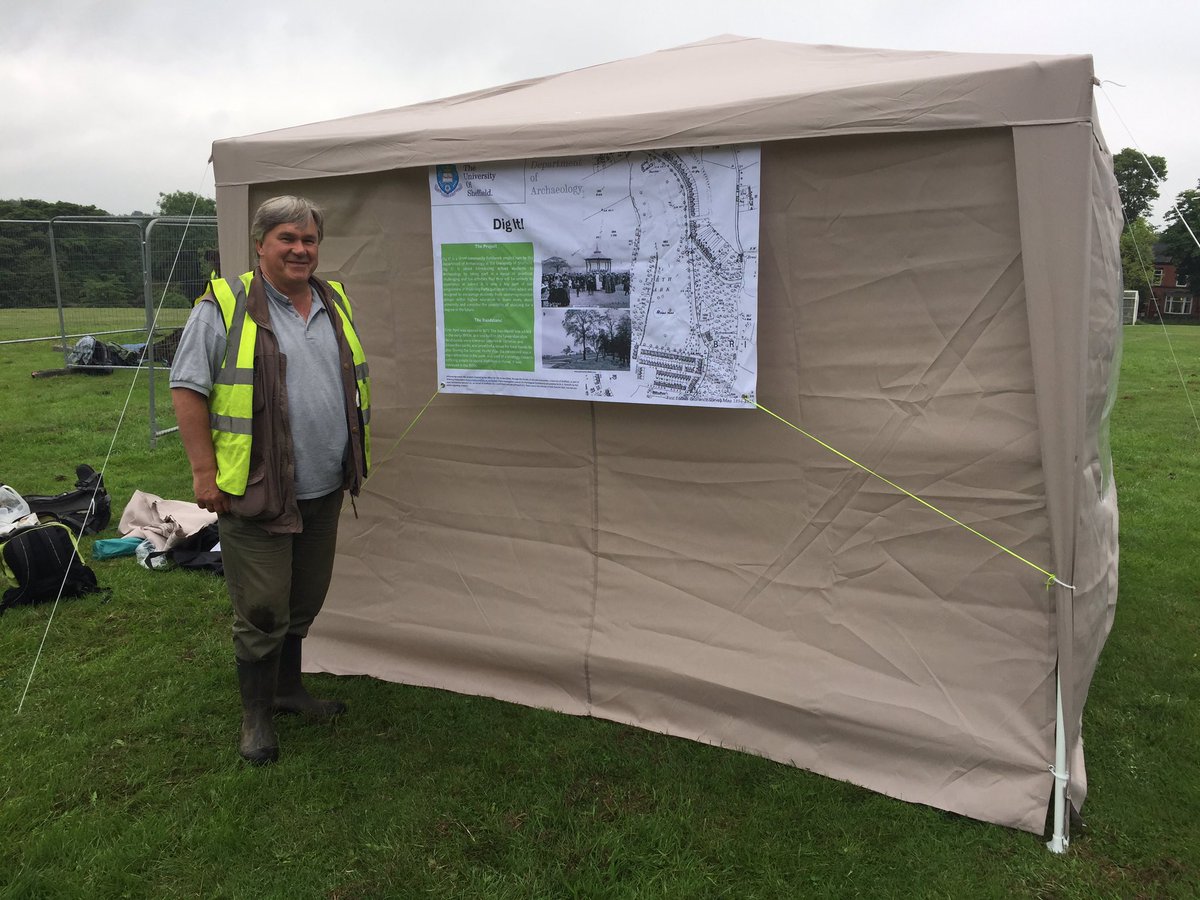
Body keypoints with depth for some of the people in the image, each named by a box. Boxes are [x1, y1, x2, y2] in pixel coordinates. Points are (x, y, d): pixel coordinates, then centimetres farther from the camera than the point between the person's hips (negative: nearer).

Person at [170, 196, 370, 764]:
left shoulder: (334, 303, 10)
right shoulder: (224, 307, -8)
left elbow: (352, 382, 20)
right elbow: (188, 388, -9)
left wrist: (353, 462, 18)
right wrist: (204, 472, -14)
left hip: (324, 491, 6)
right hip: (256, 493, -6)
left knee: (304, 602, 19)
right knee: (261, 612, 2)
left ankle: (288, 688, 39)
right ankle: (255, 715, 22)